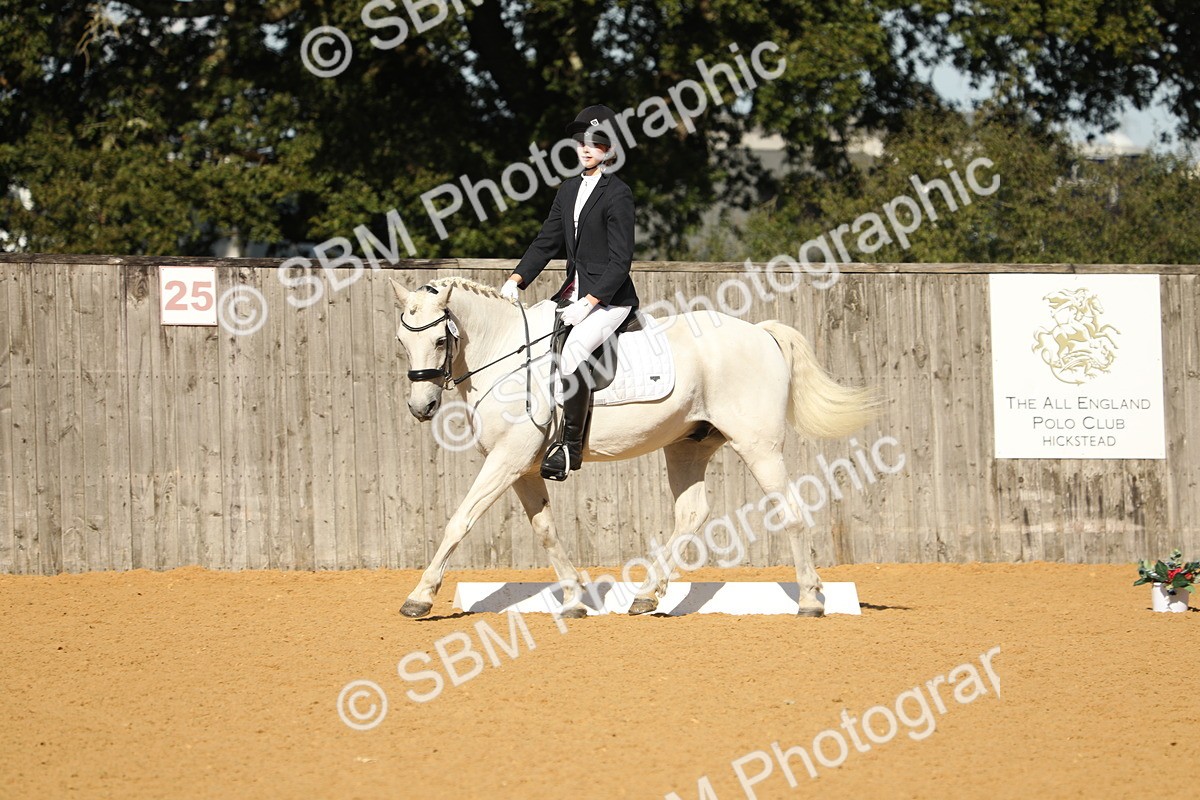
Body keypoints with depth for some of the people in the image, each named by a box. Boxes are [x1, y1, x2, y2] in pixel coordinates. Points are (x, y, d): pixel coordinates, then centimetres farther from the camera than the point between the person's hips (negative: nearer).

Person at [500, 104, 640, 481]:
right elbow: (547, 242, 15)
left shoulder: (617, 194, -11)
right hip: (574, 291, 9)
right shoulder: (569, 190, 13)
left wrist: (589, 303, -21)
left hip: (610, 298, -9)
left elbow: (620, 260, -15)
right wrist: (517, 279, 1)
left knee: (572, 355, -30)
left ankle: (570, 445, -24)